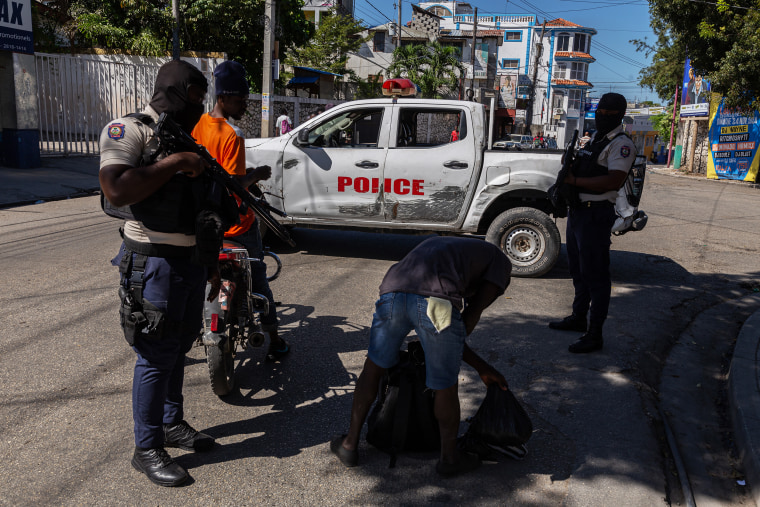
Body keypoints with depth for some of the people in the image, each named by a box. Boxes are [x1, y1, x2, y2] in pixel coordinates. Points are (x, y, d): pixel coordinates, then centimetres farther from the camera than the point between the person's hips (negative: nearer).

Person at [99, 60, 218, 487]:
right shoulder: (128, 131, -9)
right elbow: (116, 191, -28)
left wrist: (211, 262, 19)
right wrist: (174, 163, -22)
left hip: (192, 258, 8)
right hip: (156, 263, -8)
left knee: (180, 346, 17)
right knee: (157, 356, -1)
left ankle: (173, 423, 34)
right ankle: (147, 449, 14)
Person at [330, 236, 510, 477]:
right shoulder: (500, 261, 28)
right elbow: (472, 314, 13)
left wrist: (482, 367, 41)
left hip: (392, 293, 5)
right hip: (437, 302, -5)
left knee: (374, 367, 26)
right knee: (445, 385, 17)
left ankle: (349, 445, 39)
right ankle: (449, 458, 38)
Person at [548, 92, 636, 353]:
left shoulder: (621, 144, -10)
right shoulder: (593, 139, 19)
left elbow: (614, 180, -23)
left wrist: (575, 180, -20)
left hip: (596, 214, -10)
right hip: (577, 211, 10)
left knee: (595, 274, -6)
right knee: (578, 270, 19)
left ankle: (594, 334, -1)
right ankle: (578, 318, 34)